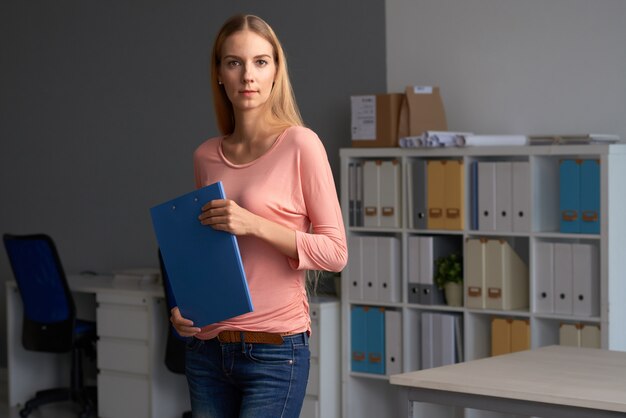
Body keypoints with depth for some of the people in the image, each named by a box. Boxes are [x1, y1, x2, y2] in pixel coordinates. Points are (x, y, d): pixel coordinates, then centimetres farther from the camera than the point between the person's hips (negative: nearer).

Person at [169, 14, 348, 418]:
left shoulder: (299, 145, -7)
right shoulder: (206, 157, 9)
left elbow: (335, 251, -8)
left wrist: (255, 225, -19)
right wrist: (183, 308, 1)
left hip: (274, 350, -5)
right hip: (208, 349, 5)